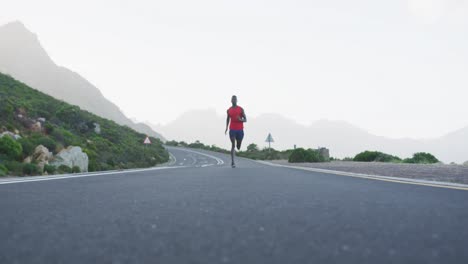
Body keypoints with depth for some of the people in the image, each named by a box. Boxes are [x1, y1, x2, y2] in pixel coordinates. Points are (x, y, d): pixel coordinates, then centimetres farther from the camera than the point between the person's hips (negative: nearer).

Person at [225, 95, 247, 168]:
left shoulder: (241, 109, 1)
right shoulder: (229, 110, 7)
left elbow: (245, 120, 2)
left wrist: (240, 119, -20)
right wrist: (226, 128, 11)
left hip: (240, 130, 0)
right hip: (232, 130, 0)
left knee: (238, 147, 8)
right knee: (233, 145, -12)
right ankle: (233, 162, -12)